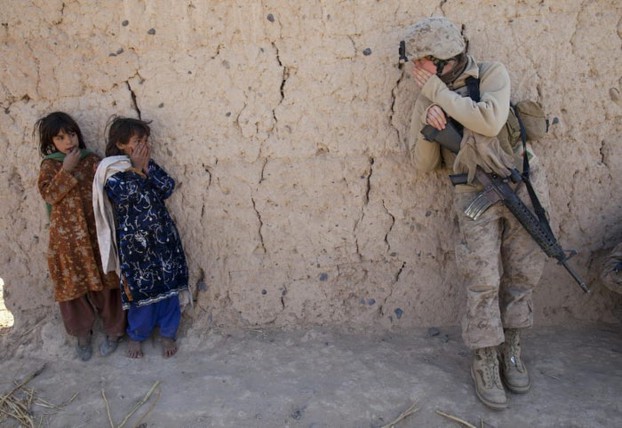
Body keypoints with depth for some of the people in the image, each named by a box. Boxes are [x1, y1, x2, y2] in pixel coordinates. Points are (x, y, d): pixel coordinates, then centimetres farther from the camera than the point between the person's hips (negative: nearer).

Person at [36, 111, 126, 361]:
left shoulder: (92, 160, 1)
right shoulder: (49, 166, 2)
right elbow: (49, 195, -14)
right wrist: (66, 169, -18)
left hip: (96, 232, 0)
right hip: (67, 236, 1)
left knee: (104, 282, 7)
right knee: (73, 285, 10)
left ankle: (113, 331, 25)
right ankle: (82, 334, 29)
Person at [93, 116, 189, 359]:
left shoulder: (148, 164, 6)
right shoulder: (111, 172, -9)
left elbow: (168, 187, -7)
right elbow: (125, 197, -24)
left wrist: (147, 168, -14)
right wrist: (137, 170, -19)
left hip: (163, 236, 5)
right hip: (135, 241, -4)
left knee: (168, 285, 11)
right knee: (141, 289, 8)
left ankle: (168, 333, 30)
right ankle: (136, 336, 32)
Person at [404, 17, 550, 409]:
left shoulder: (492, 74, -2)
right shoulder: (427, 101, 5)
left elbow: (490, 120, -23)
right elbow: (424, 164, 5)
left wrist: (438, 90, -16)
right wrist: (428, 126, -14)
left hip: (524, 184, 0)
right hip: (476, 195, 0)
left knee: (523, 274, 7)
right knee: (483, 281, -3)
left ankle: (511, 348, 27)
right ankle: (485, 363, 12)